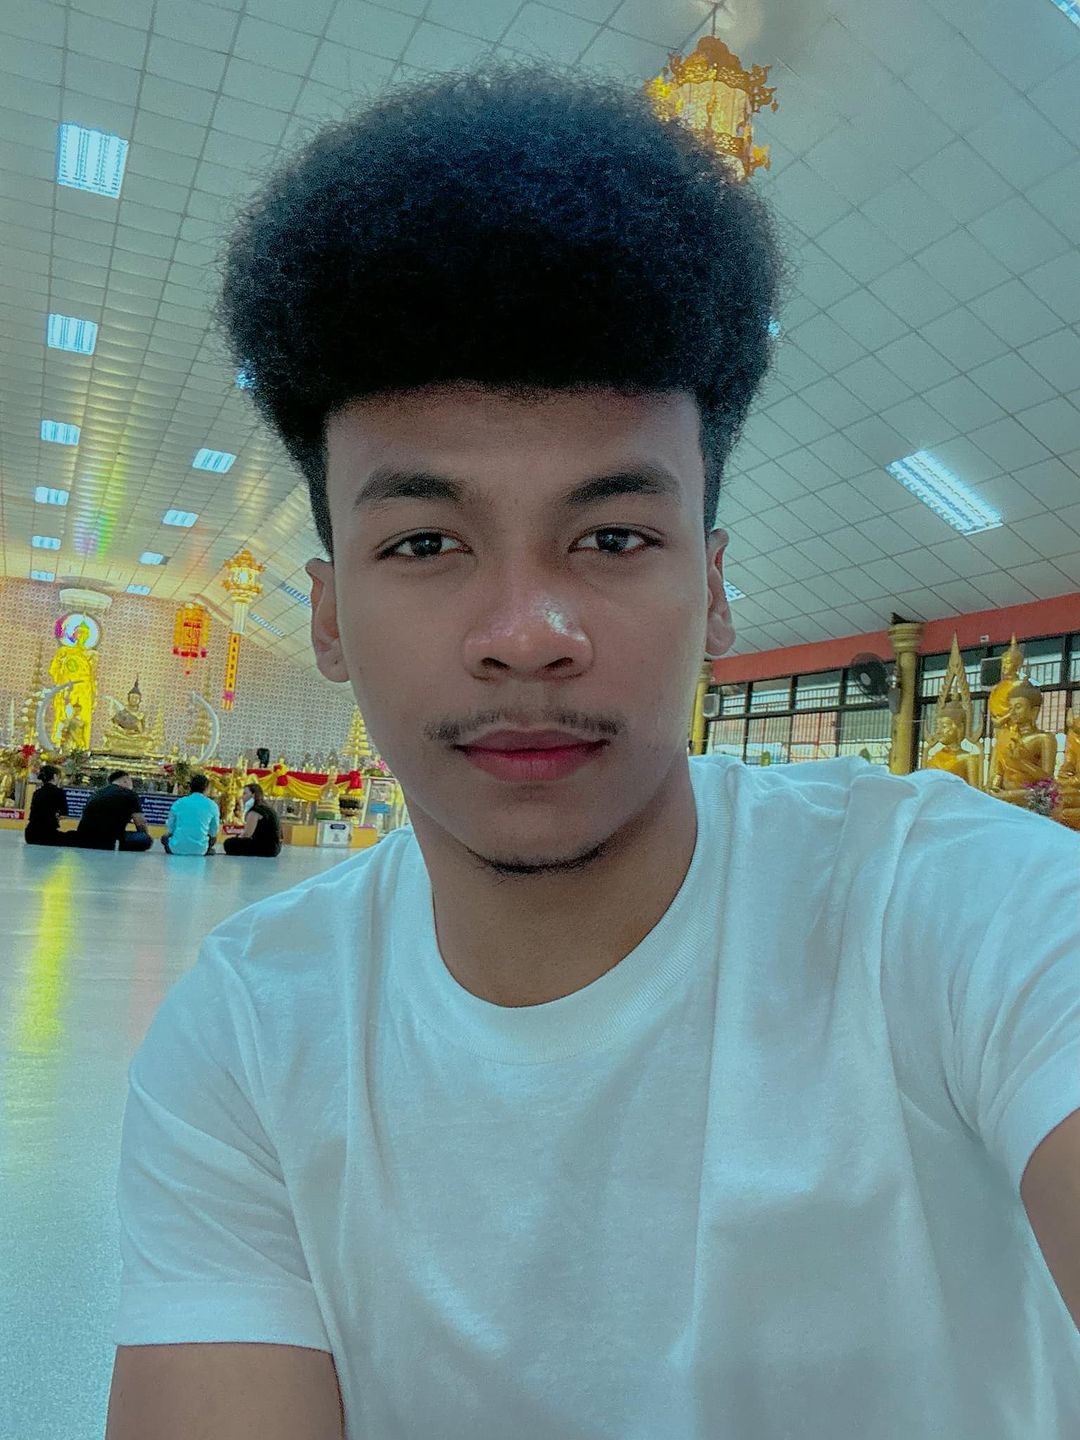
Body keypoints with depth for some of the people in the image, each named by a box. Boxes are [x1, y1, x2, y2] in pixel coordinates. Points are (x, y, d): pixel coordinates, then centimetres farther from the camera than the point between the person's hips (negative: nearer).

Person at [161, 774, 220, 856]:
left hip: (177, 849, 1)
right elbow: (214, 832, 7)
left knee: (165, 837, 32)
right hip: (200, 850, -1)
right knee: (213, 837, 30)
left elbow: (170, 828, 8)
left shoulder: (178, 803, 1)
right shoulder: (212, 805, -1)